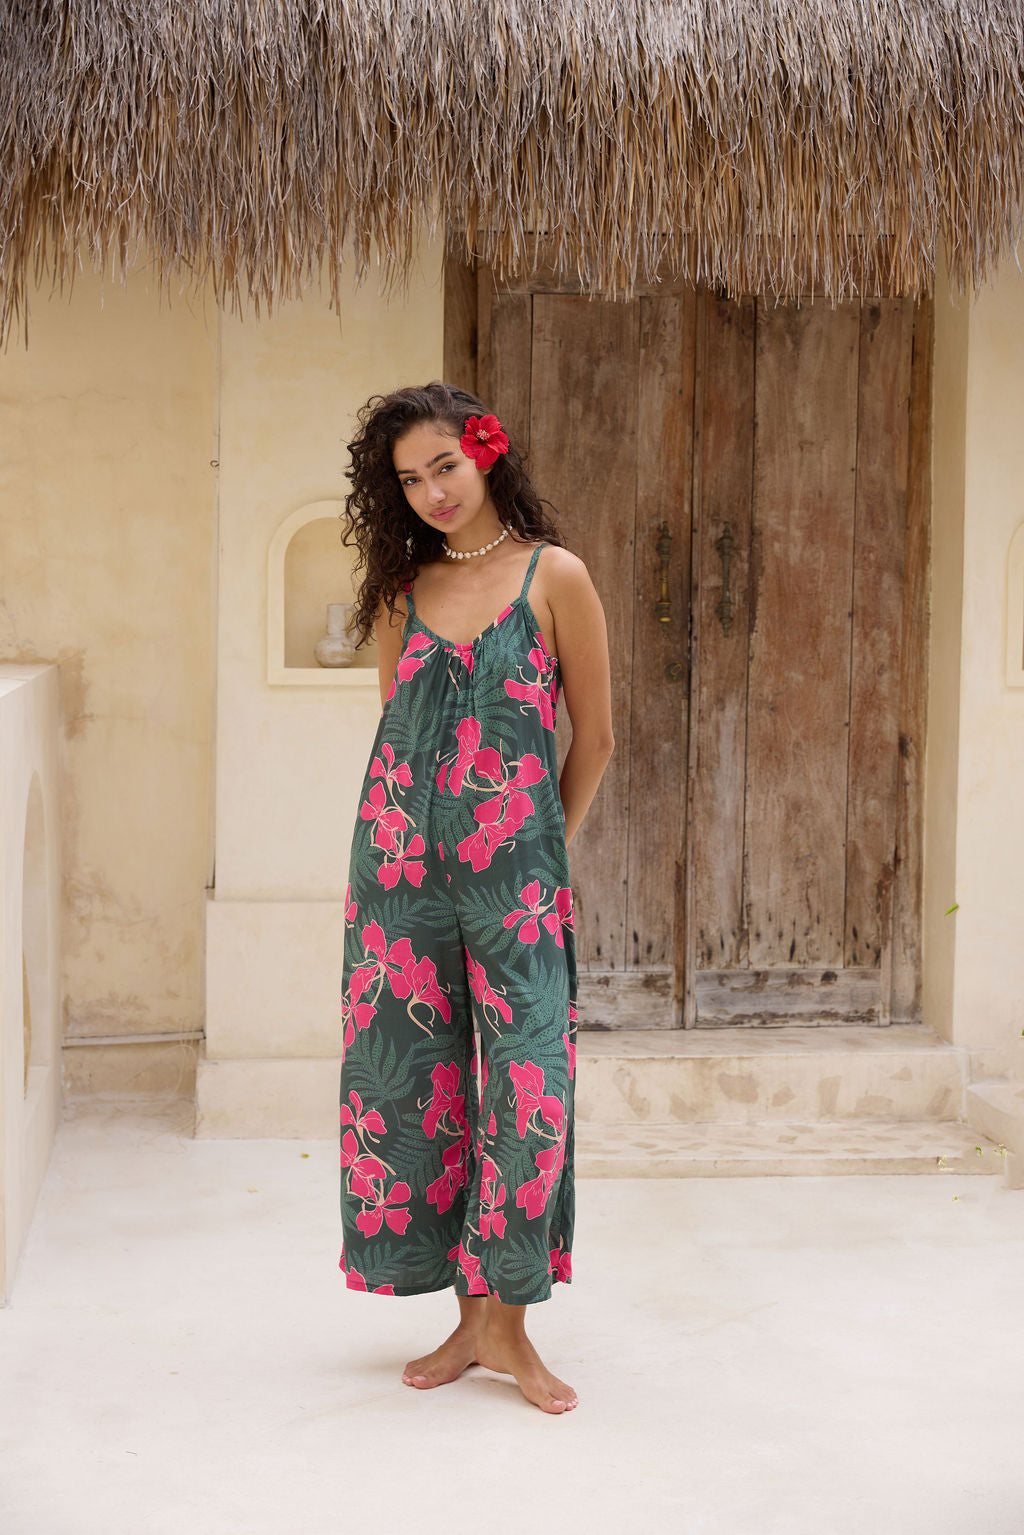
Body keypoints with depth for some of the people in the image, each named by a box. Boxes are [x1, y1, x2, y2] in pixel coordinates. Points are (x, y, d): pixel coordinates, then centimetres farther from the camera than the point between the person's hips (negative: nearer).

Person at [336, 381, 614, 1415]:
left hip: (514, 863, -3)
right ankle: (472, 1313, 15)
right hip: (402, 858, 4)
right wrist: (415, 827, 13)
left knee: (528, 1078, -7)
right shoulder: (402, 587, 10)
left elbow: (594, 735, 4)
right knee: (414, 1075, 4)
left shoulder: (554, 575, -1)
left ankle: (502, 1313, 5)